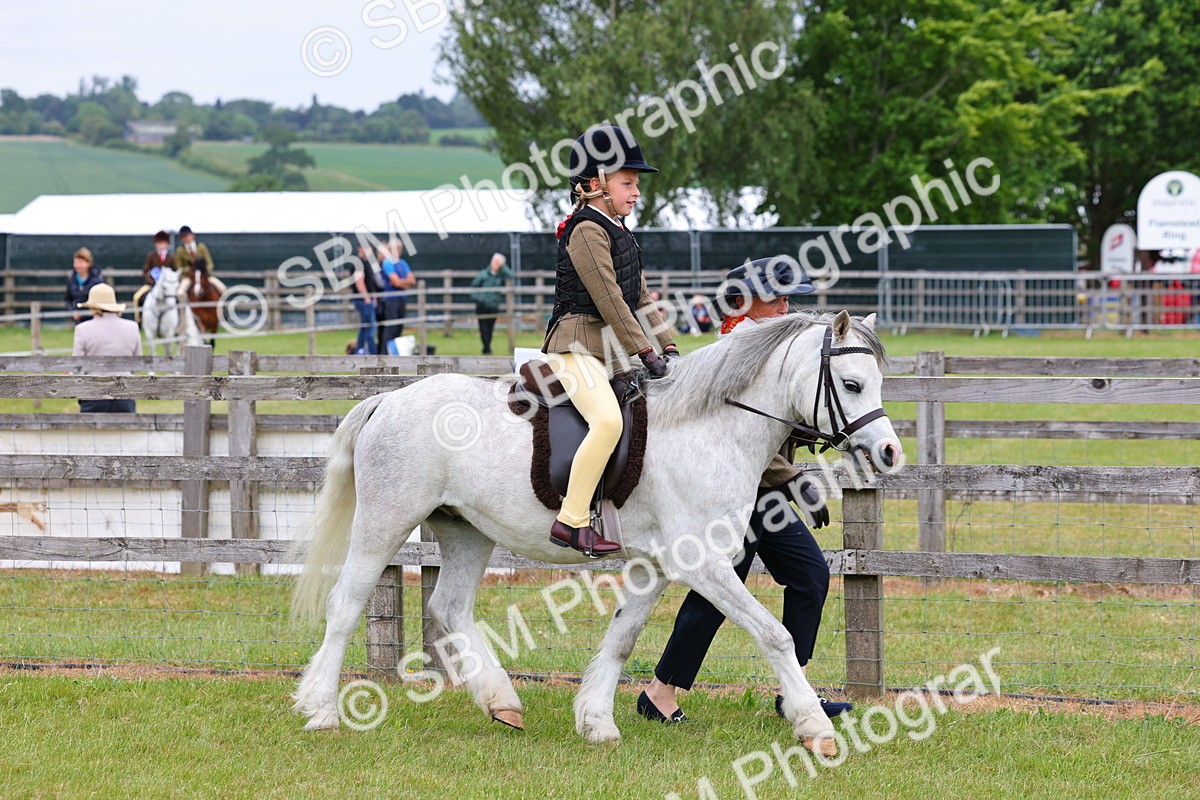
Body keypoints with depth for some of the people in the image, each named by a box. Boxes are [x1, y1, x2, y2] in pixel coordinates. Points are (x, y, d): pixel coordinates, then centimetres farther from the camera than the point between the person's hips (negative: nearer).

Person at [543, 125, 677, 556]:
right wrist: (646, 353, -17)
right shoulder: (587, 230, -11)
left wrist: (667, 346, 10)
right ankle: (571, 521, -29)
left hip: (610, 349, 10)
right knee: (608, 420, -30)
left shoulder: (618, 232, 18)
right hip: (576, 344, -10)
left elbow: (640, 297, 19)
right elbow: (609, 299, -17)